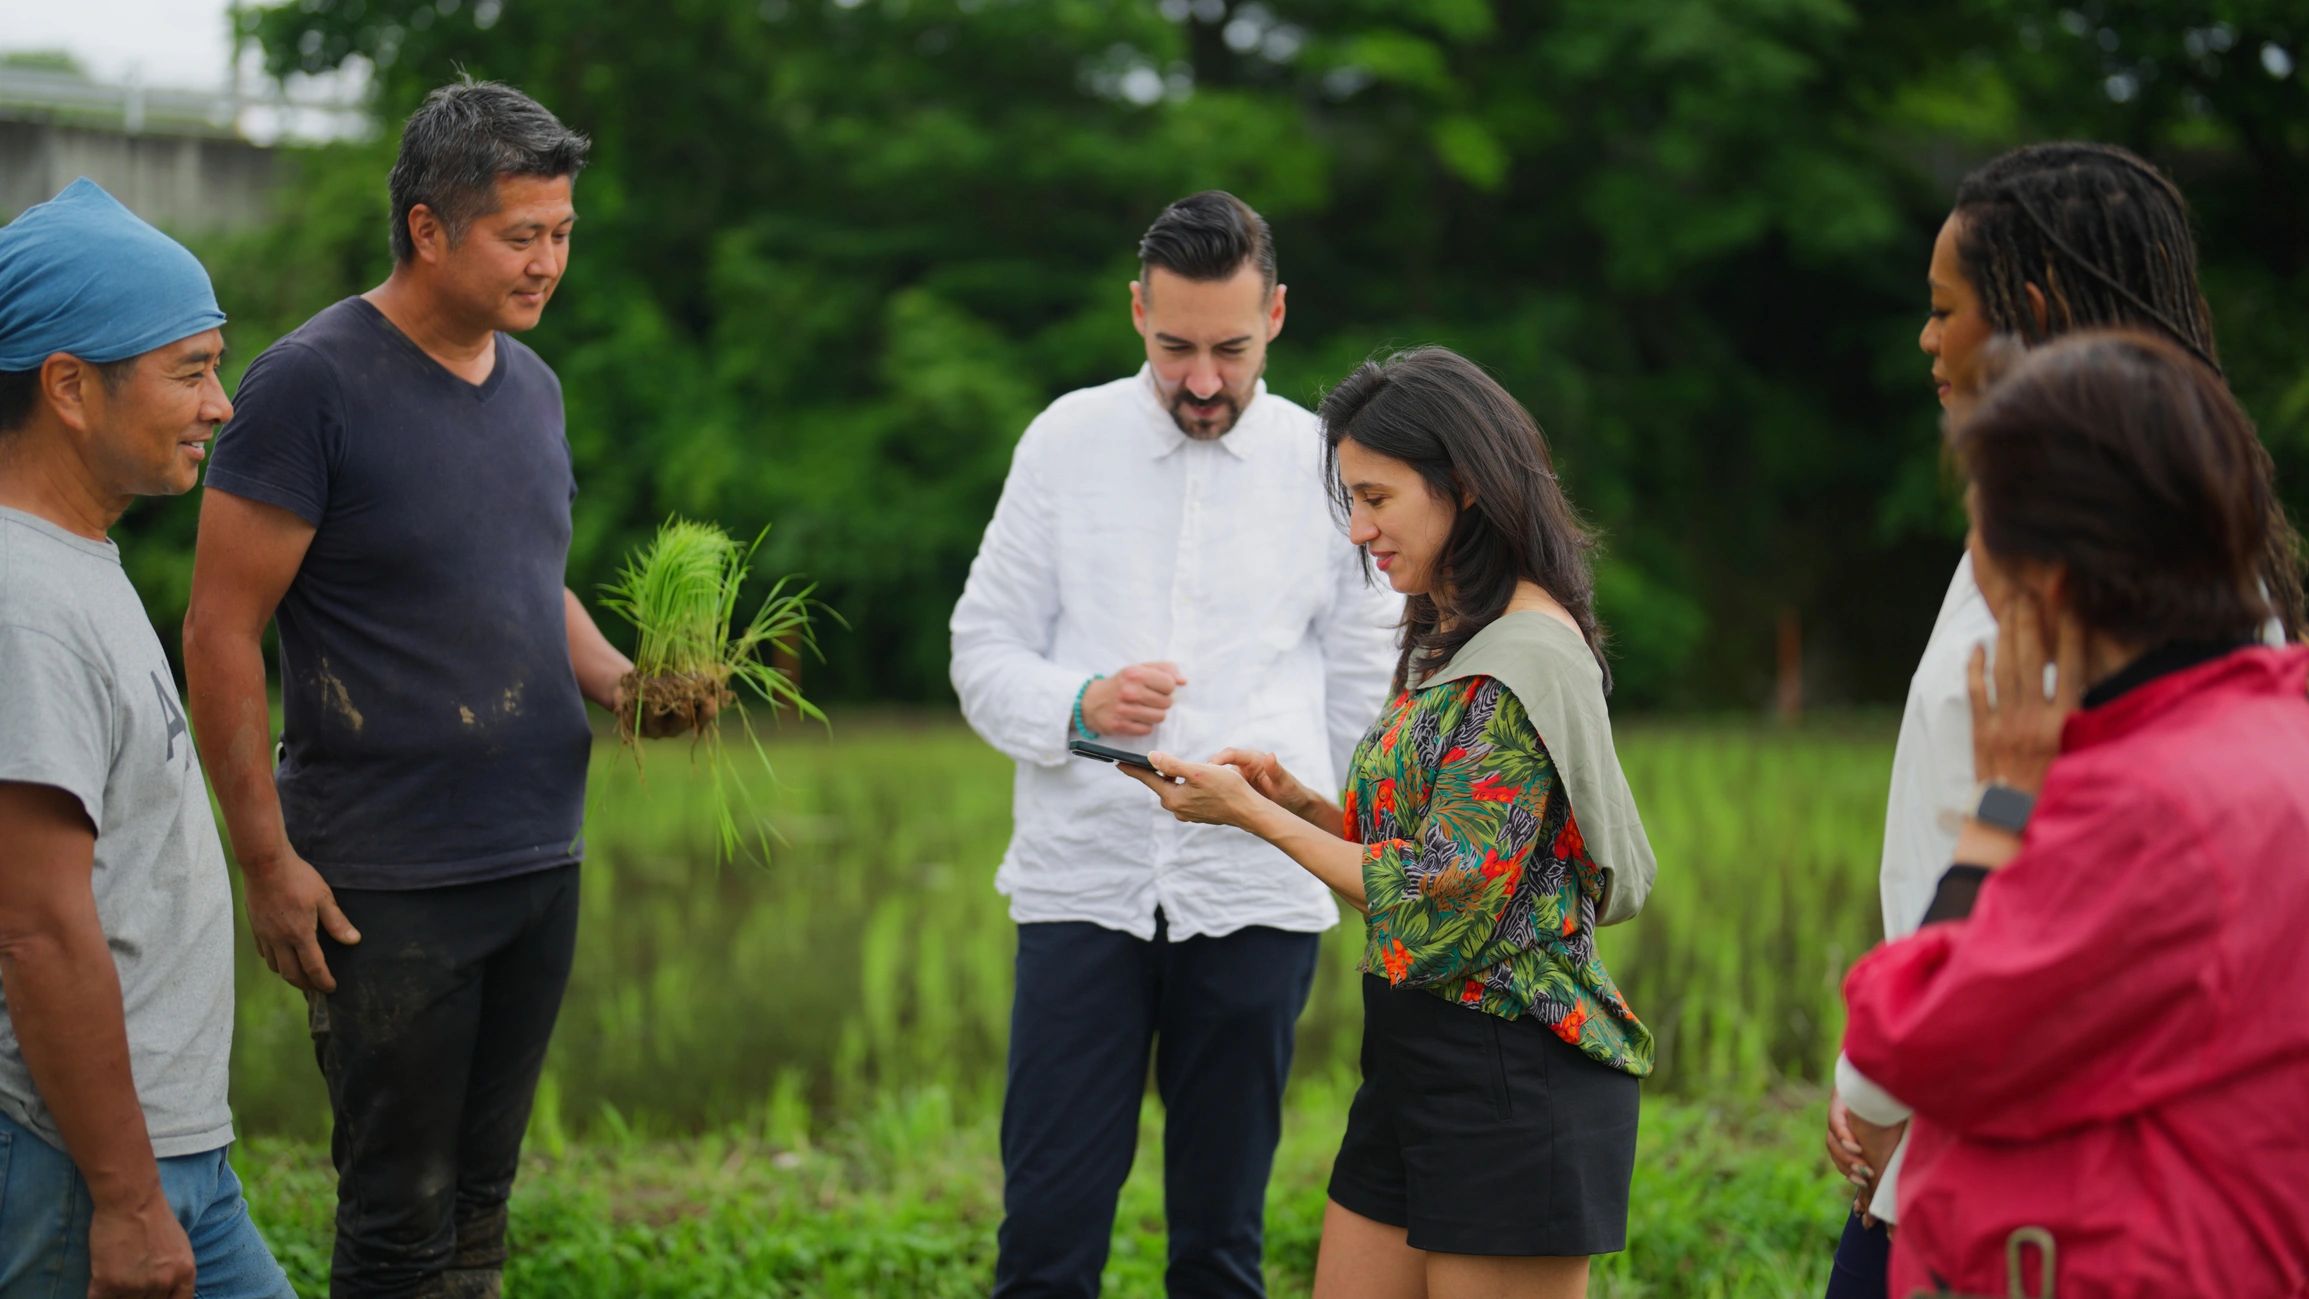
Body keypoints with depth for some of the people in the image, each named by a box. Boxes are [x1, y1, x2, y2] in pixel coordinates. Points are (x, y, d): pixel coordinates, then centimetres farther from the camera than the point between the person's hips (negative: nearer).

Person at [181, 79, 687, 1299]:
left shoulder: (530, 382, 11)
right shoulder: (312, 383, -11)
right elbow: (221, 635, -11)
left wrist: (620, 681, 4)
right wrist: (266, 859, -14)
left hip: (538, 862, 7)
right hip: (387, 879, -7)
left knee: (481, 1199, 13)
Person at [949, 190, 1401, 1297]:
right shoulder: (1067, 440, 6)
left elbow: (1365, 690, 13)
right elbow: (983, 654, 6)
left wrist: (1297, 822, 7)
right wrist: (1080, 708, -13)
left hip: (1255, 895, 0)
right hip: (1084, 877, 0)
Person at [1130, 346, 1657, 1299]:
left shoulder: (1527, 660, -16)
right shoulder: (1451, 640, 14)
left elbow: (1446, 895, -20)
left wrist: (1252, 815, -13)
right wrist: (1299, 800, 2)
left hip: (1509, 1078, -9)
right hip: (1416, 1061, 9)